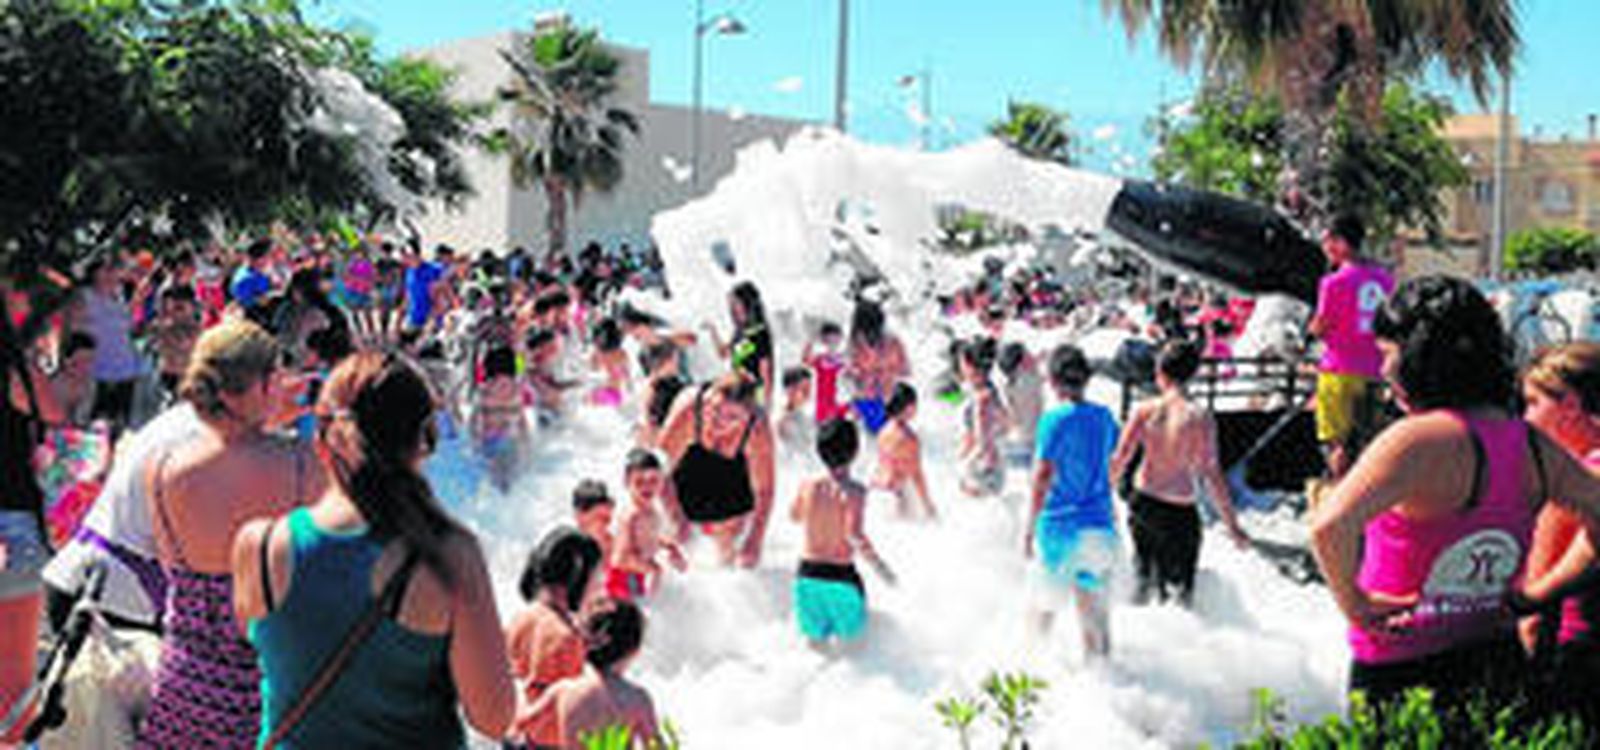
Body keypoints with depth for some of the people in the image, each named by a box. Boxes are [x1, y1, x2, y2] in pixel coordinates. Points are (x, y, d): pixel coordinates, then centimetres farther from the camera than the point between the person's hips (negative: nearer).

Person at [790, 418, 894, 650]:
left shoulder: (808, 486, -6)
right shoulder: (854, 492, -20)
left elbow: (795, 517, 15)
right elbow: (854, 535, -32)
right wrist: (880, 567, -22)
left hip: (807, 574, 4)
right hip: (841, 576, -4)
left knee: (815, 641, 27)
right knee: (849, 638, 24)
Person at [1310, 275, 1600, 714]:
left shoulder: (1419, 440, -21)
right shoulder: (1533, 445, 1)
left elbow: (1329, 527, -34)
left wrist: (1354, 604, -17)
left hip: (1402, 674, -7)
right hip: (1498, 662, 7)